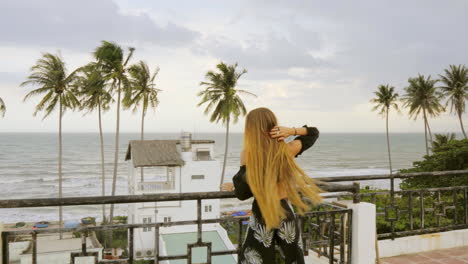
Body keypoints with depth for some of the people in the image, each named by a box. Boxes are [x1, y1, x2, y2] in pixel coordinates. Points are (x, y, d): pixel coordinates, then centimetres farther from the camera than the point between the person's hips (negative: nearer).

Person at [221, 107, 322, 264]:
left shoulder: (247, 154, -15)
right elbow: (314, 132, 9)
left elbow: (243, 193, -12)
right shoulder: (288, 150, -8)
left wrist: (232, 187, 10)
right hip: (286, 212, 2)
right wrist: (292, 131, -9)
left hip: (261, 215, -2)